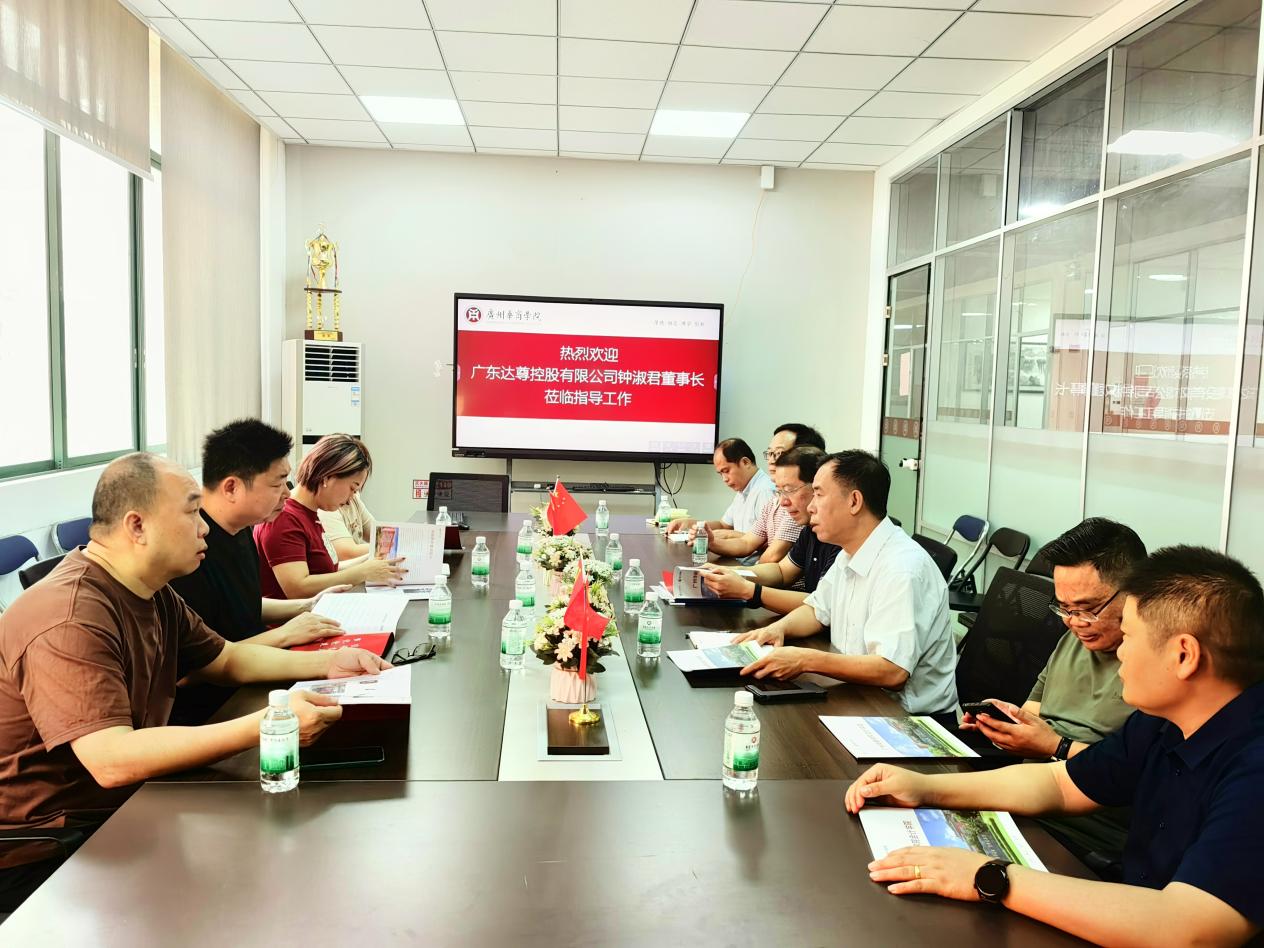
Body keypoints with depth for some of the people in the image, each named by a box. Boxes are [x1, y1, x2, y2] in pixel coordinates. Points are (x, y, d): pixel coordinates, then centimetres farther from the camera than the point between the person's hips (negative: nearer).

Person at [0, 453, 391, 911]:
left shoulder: (154, 596, 5)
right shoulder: (71, 620, -26)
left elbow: (229, 659, 16)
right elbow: (112, 761, -35)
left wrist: (328, 663, 3)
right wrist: (267, 727, -38)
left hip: (125, 808, 9)